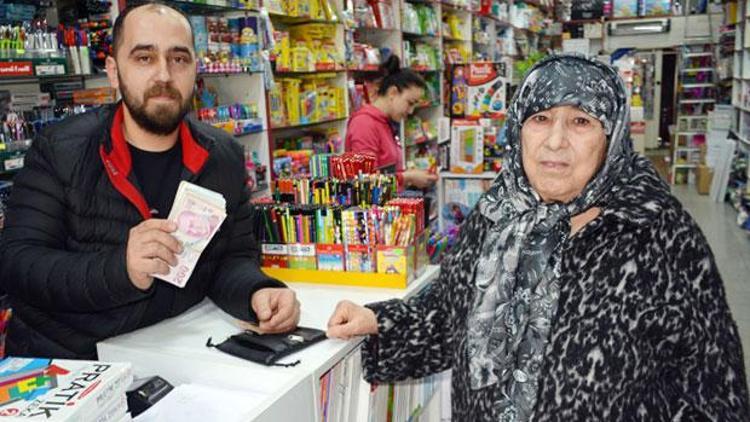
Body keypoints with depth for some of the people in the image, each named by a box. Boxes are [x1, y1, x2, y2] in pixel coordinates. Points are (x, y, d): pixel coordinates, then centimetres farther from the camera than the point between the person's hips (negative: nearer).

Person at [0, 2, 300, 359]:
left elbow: (233, 257, 4)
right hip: (59, 359, -2)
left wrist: (257, 294, -20)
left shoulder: (225, 158, 2)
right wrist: (121, 269, -30)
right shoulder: (58, 151, -7)